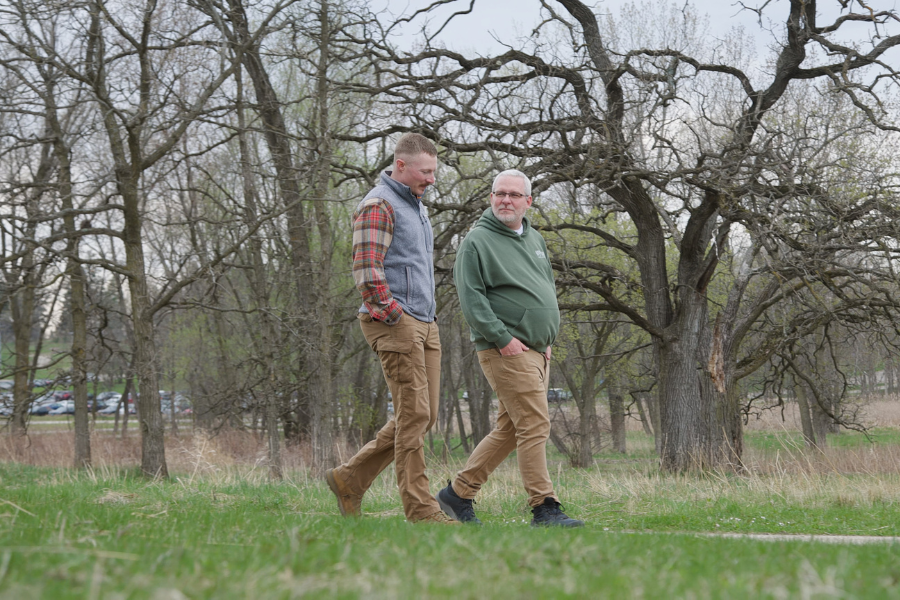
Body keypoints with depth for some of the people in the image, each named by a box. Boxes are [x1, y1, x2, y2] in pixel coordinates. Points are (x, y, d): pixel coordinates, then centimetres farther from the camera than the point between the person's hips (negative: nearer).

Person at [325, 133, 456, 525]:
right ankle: (420, 508, -5)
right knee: (414, 414, -9)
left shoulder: (416, 207, 21)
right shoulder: (378, 206, -9)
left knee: (423, 416, 8)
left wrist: (427, 318, 19)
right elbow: (367, 272, -18)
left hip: (424, 324, 10)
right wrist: (396, 318, -17)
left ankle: (350, 478, 16)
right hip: (393, 322, -10)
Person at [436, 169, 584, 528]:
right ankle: (544, 508, -10)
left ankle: (458, 493, 19)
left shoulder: (535, 239, 19)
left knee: (509, 430, 10)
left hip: (536, 351, 8)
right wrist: (502, 338, -18)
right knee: (535, 425, -13)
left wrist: (547, 338, 15)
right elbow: (471, 297, -13)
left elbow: (549, 290, 27)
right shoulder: (478, 241, -6)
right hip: (506, 351, -8)